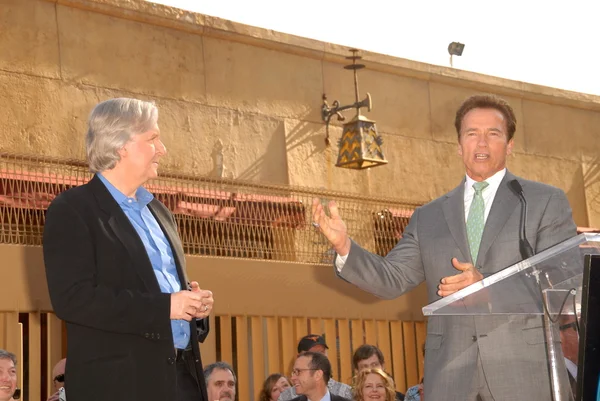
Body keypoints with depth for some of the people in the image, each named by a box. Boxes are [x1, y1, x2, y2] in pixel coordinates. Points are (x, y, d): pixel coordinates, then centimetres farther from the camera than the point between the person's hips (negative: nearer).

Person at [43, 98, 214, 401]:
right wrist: (165, 307, -18)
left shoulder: (158, 212, 19)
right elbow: (72, 299, -18)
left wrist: (193, 302, 2)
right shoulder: (73, 210, -7)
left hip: (182, 373, 7)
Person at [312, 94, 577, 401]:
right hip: (450, 373, 2)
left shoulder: (547, 202, 7)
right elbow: (392, 279, 11)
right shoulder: (429, 217, 16)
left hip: (524, 365, -2)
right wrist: (344, 246, -7)